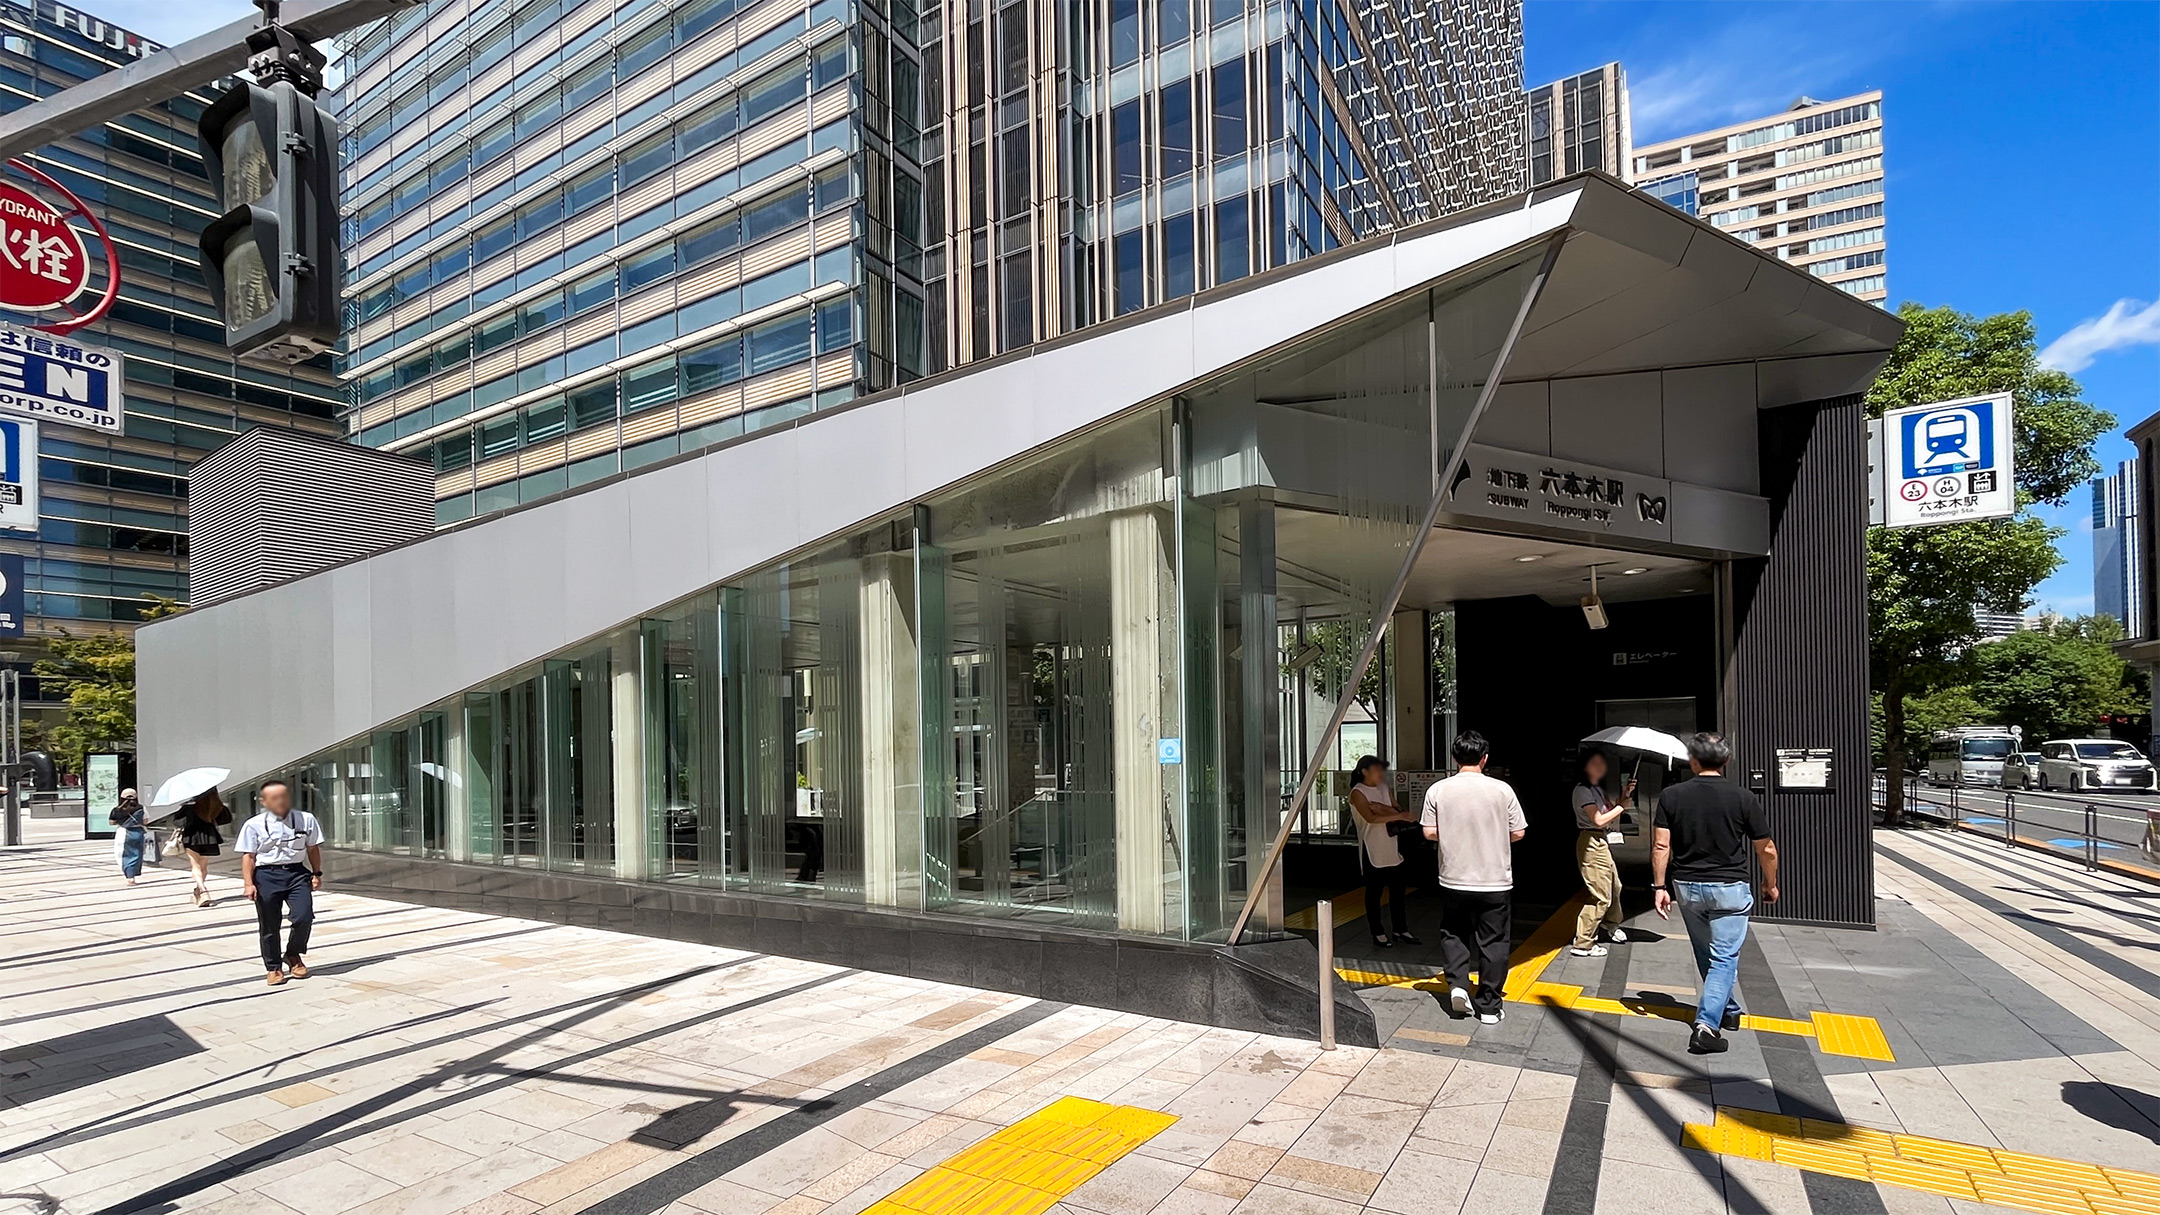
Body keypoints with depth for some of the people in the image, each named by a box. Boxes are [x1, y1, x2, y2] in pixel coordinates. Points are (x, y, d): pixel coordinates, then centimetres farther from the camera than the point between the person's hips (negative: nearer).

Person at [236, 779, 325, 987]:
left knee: (304, 917, -9)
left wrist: (316, 873, 7)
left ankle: (293, 955, 19)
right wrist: (248, 883, -8)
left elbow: (313, 848, 9)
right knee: (269, 925, 7)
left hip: (297, 873, 1)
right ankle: (273, 967, 24)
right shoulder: (254, 825, -1)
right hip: (266, 876, -1)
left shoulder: (305, 820, 3)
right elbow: (248, 855, -1)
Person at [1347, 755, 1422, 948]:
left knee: (1398, 889, 12)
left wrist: (1383, 808, -14)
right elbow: (1370, 818, -23)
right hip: (1373, 850, -7)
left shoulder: (1384, 788, 12)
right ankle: (1378, 933, 12)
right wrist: (1400, 816, -26)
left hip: (1392, 847, 7)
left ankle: (1401, 930, 23)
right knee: (1374, 891, 3)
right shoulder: (1357, 792, -10)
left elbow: (1398, 811, 5)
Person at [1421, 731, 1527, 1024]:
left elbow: (1430, 833, -4)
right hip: (1494, 880, 0)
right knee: (1492, 942, 11)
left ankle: (1457, 985, 4)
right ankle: (1489, 1006, 17)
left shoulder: (1438, 790, -7)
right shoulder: (1502, 790, -9)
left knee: (1453, 934, 20)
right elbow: (1518, 833, -3)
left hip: (1453, 879, 1)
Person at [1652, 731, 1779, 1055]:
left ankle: (1728, 1010, 37)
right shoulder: (1743, 798, -8)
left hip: (1687, 886, 3)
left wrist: (1659, 886, 0)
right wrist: (1771, 885, 16)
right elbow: (1766, 850, -1)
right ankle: (1707, 1025, -13)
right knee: (1724, 958, 0)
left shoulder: (1671, 796, -5)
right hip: (1729, 889, -2)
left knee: (1706, 956, 21)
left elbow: (1660, 845, -8)